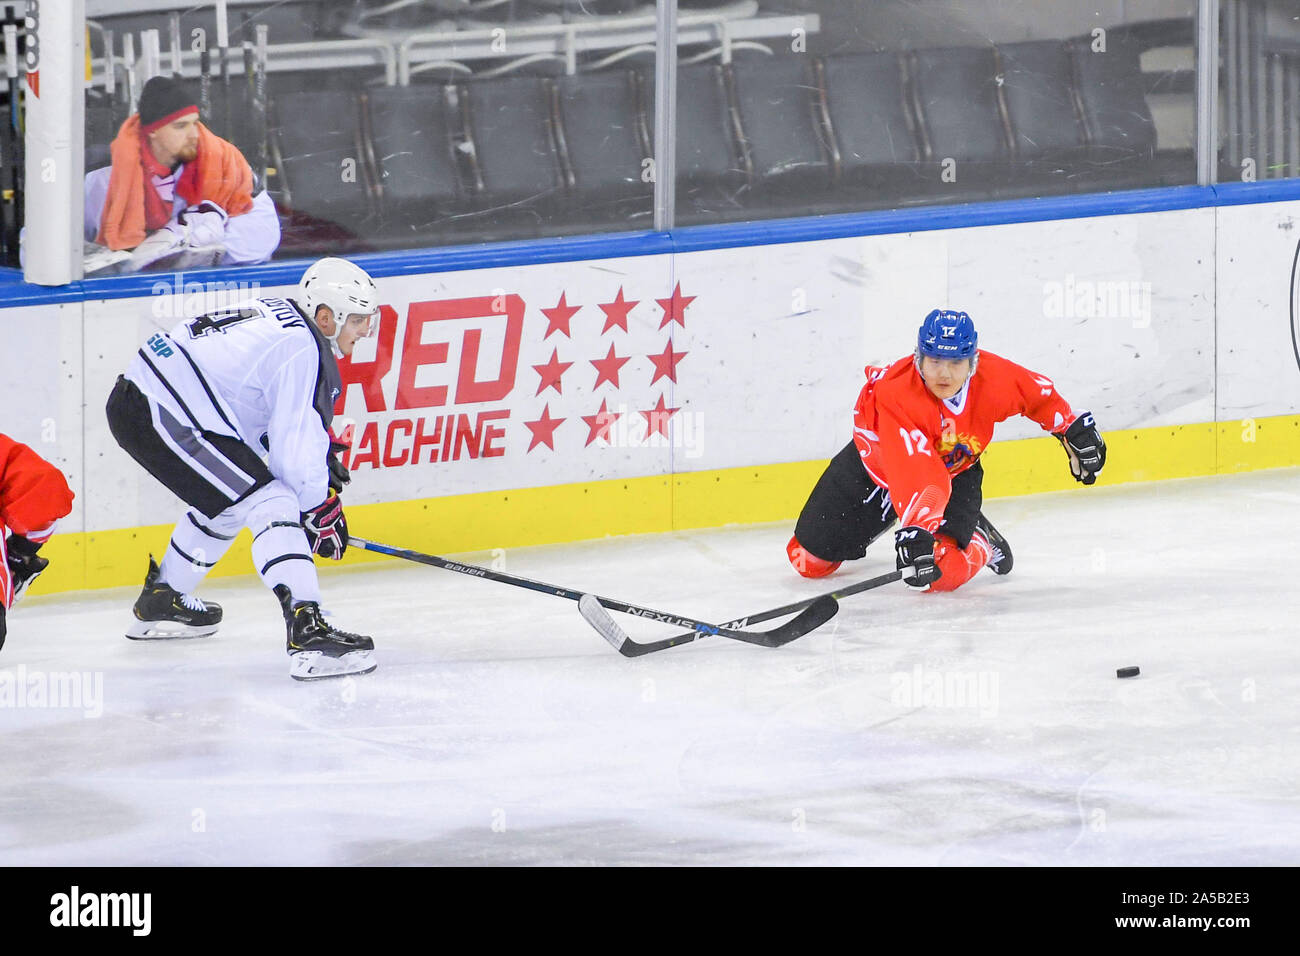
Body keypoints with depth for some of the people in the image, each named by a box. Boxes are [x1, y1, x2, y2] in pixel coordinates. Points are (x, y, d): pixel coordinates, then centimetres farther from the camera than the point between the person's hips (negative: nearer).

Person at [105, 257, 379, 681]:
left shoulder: (278, 313, 15)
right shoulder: (301, 349, -15)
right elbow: (295, 446, -15)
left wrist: (320, 460, 21)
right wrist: (321, 509, -3)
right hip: (158, 419, -11)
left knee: (225, 502, 30)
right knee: (270, 503, -15)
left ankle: (159, 602, 47)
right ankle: (307, 632, -27)